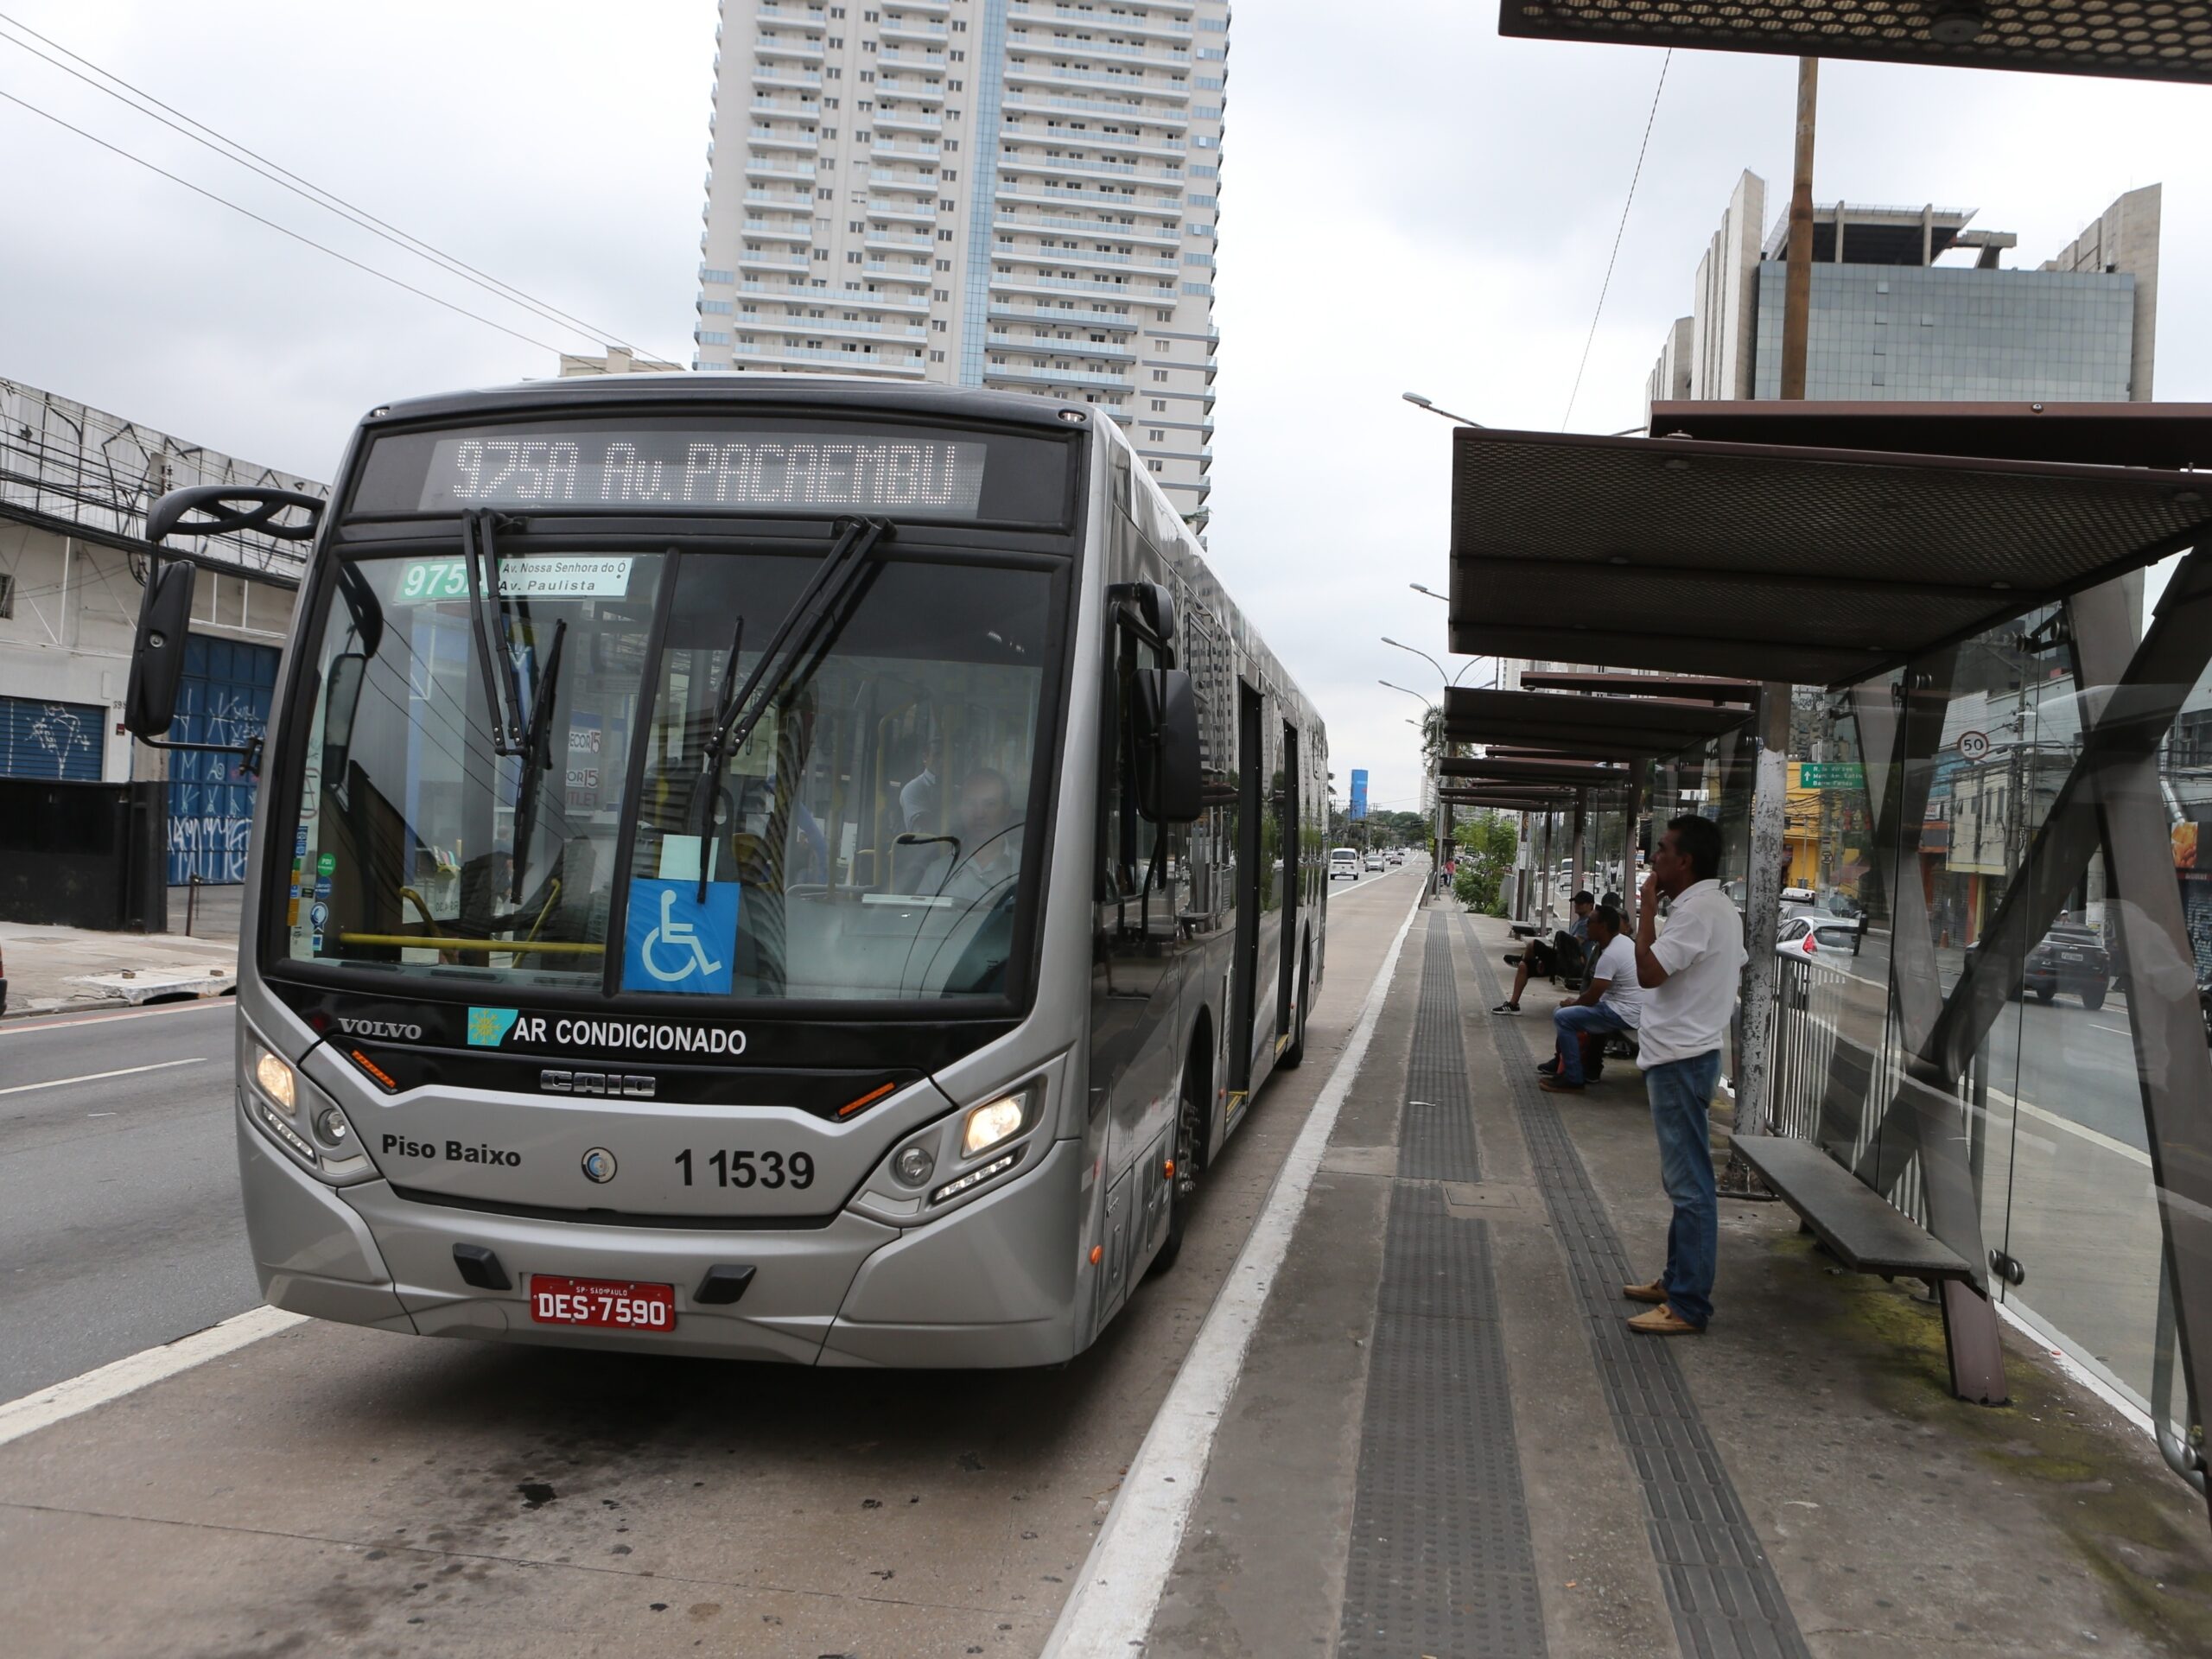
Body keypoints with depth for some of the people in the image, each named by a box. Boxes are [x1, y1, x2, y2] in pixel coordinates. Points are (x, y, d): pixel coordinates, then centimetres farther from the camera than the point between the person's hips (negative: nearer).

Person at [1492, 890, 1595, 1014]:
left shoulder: (1588, 922, -11)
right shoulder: (1580, 921, 22)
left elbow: (1574, 944, -21)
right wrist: (1545, 958, 12)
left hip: (1575, 963, -11)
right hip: (1565, 960, 11)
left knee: (1533, 945, -17)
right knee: (1524, 966, 3)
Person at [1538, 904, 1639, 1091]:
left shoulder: (1610, 955, -24)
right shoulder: (1622, 940, 8)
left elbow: (1592, 997, -21)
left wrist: (1571, 1005, -1)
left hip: (1624, 1013, -11)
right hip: (1623, 1006, 11)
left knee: (1563, 1018, -19)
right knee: (1568, 1011, 21)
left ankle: (1573, 1079, -14)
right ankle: (1562, 1061, 32)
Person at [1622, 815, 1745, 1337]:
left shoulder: (1697, 911, -19)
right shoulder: (1720, 907, 14)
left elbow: (1648, 973, -25)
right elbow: (1737, 972, 23)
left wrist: (1647, 906, -17)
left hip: (1681, 1059, -11)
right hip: (1686, 1052, 11)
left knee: (1689, 1184, -7)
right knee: (1683, 1179, 19)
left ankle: (1688, 1306, -3)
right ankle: (1677, 1280, 29)